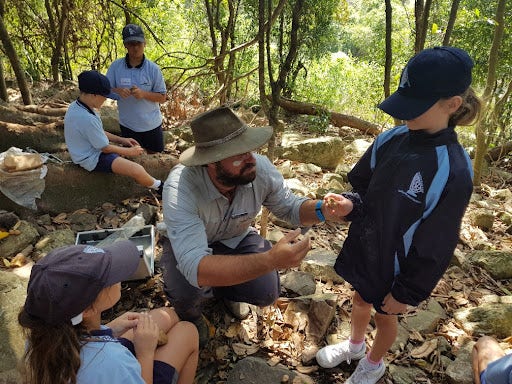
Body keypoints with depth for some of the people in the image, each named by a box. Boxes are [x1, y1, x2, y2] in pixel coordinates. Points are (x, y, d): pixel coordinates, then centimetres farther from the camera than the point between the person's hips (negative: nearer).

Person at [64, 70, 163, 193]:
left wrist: (121, 140, 9)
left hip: (92, 149, 11)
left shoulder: (76, 106, 0)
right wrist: (129, 152, -7)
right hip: (94, 159, -11)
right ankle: (159, 187, 3)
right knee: (137, 170, -23)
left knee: (133, 146, 18)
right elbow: (105, 148, -20)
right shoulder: (87, 118, -31)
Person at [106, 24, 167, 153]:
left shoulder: (153, 69, -9)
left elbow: (162, 97, -7)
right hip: (127, 125, 1)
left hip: (151, 124, -1)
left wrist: (143, 94, -24)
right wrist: (117, 91, -23)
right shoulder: (115, 66, -6)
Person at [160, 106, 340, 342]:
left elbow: (289, 207, -9)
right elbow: (197, 269, -49)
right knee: (188, 291, -33)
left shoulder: (261, 168, -27)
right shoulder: (180, 188, -40)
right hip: (187, 244, -3)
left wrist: (322, 210, -32)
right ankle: (190, 316, 8)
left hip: (237, 238, 4)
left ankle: (226, 290, 20)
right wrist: (271, 259, -59)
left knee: (267, 292, -17)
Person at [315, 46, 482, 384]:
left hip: (395, 263, -5)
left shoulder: (453, 171, -27)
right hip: (363, 246, 5)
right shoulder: (391, 139, -11)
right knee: (360, 298, 27)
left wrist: (407, 292, -12)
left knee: (385, 314, 20)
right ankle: (354, 345, 57)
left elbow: (436, 246, -20)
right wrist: (350, 205, -20)